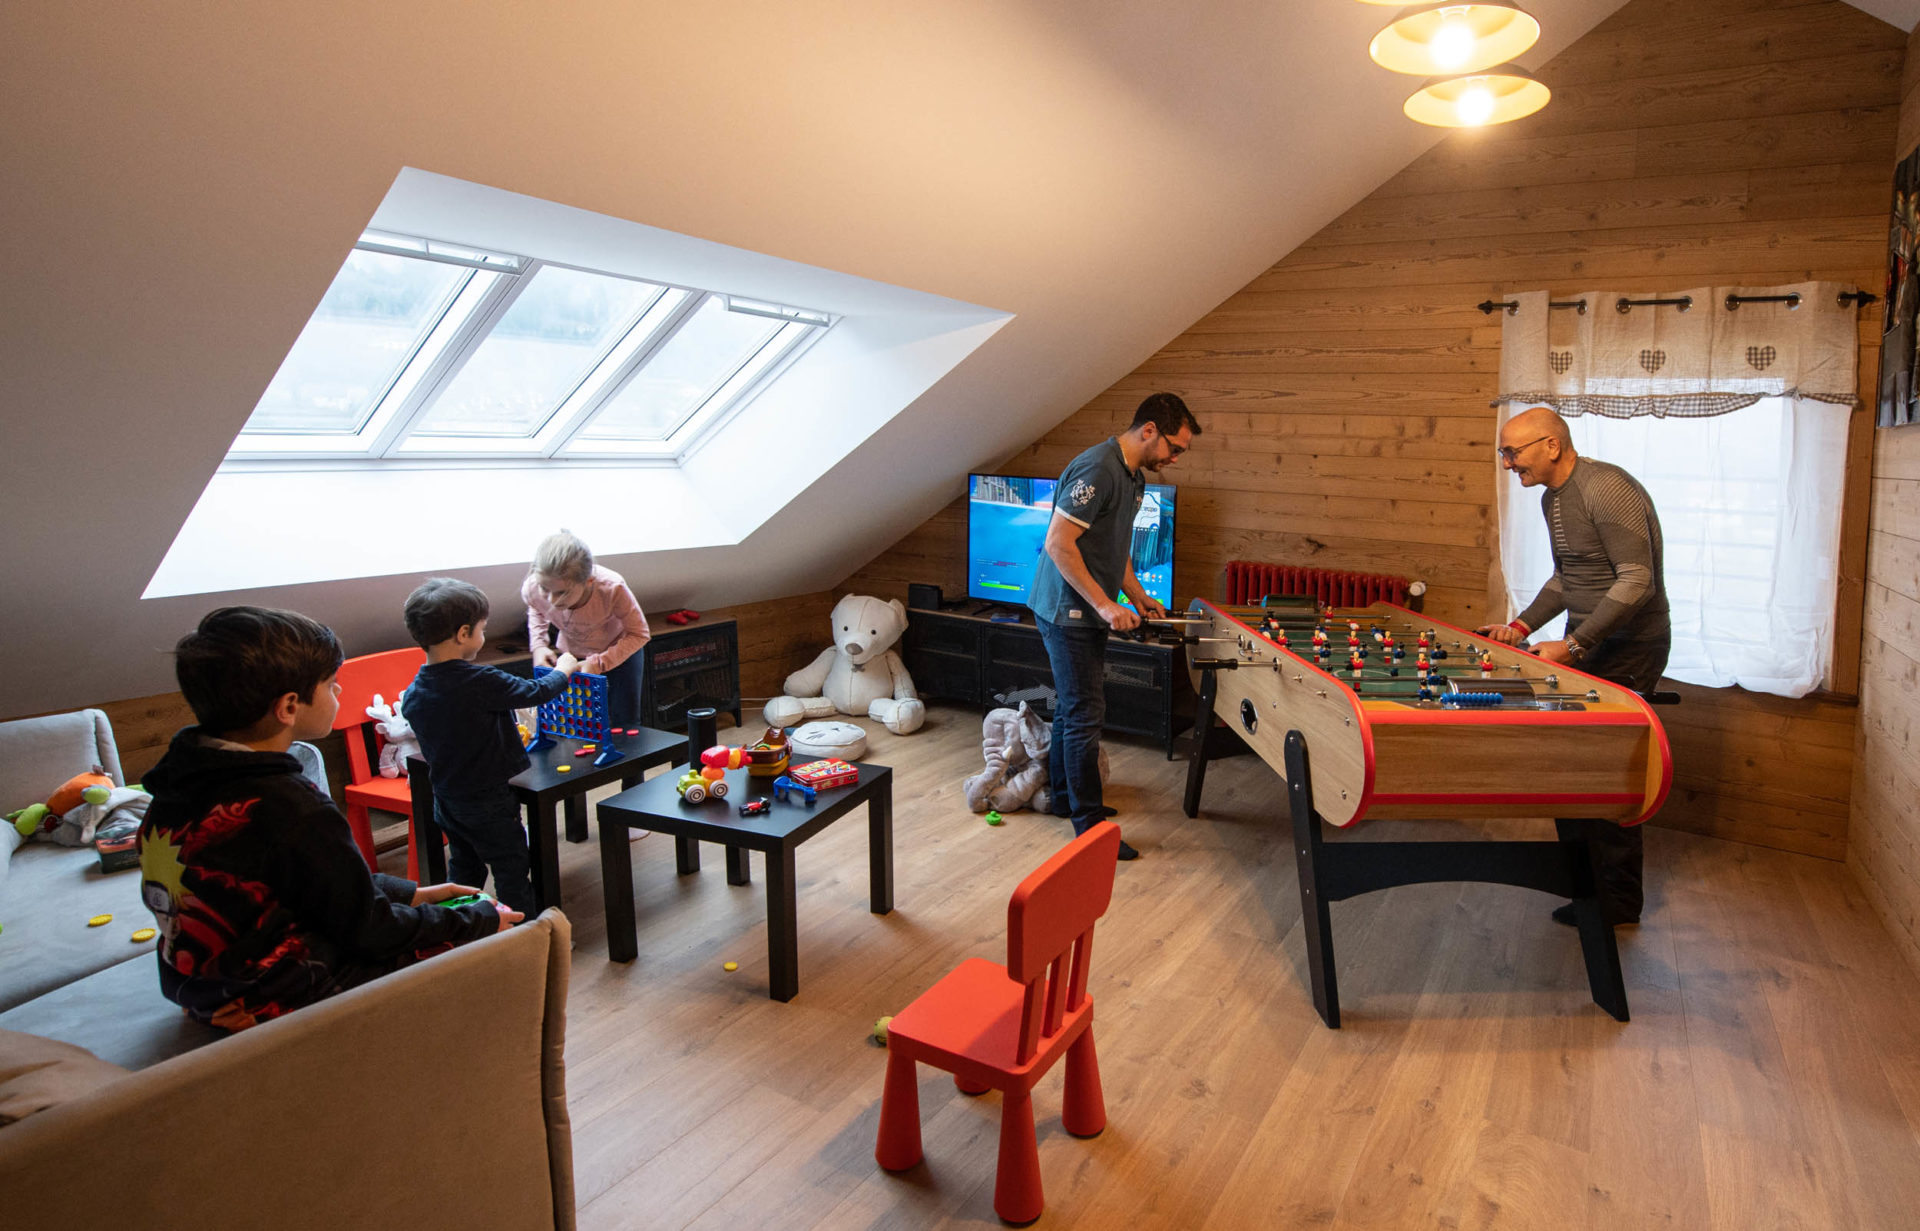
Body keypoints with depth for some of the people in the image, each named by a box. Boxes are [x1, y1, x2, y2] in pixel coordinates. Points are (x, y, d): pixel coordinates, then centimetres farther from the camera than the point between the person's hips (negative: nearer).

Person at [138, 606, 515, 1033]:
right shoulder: (292, 809, -30)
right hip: (284, 1001, -9)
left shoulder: (182, 777, -2)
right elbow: (369, 930, -17)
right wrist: (481, 920, -4)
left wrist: (411, 894, 11)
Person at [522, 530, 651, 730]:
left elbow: (639, 634, -23)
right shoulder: (532, 589, -28)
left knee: (626, 725, 4)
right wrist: (539, 645, -17)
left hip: (620, 649, -2)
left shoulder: (612, 588, -39)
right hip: (569, 654, 2)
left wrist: (599, 662, -33)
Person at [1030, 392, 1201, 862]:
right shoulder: (1096, 470, -21)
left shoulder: (1134, 477, 11)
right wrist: (1104, 604, -25)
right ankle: (1089, 826, 3)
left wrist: (1138, 595, 10)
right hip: (1067, 611, -10)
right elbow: (1059, 544, -25)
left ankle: (1064, 796, 33)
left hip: (1090, 612, 10)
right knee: (1085, 714, -5)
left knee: (1072, 707, 19)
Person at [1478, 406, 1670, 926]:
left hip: (1628, 649, -9)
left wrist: (1574, 645, -26)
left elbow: (1638, 580, -24)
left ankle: (1618, 902, 11)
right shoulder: (1552, 498, 11)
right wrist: (1523, 625, 10)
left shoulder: (1607, 489, -20)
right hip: (1586, 645, 9)